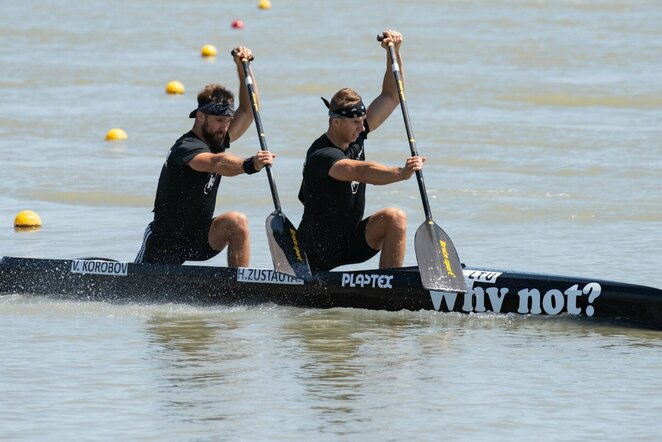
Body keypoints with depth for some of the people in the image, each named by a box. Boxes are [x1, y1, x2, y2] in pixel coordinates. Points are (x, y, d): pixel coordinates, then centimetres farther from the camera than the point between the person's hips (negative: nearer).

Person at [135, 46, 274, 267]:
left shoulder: (216, 140, -1)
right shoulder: (186, 147, -25)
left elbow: (248, 110, 2)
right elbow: (216, 163, -47)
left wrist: (242, 68, -10)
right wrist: (249, 165, -65)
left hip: (199, 238, 5)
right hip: (165, 241, -5)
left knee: (237, 222, -23)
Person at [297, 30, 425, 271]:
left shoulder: (355, 136, -3)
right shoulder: (321, 156, -26)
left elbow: (391, 97, 3)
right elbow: (361, 172, -46)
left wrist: (394, 51, -8)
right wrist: (401, 173, -60)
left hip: (351, 240, 6)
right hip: (317, 253, -6)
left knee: (395, 218, -21)